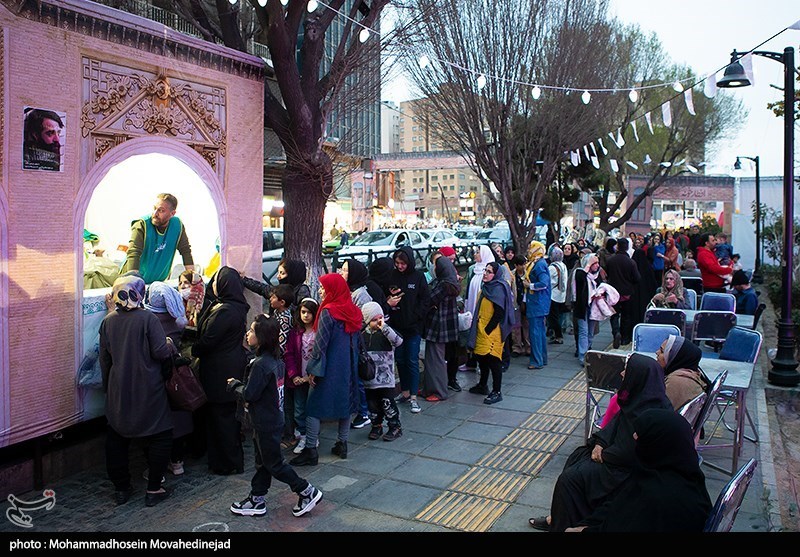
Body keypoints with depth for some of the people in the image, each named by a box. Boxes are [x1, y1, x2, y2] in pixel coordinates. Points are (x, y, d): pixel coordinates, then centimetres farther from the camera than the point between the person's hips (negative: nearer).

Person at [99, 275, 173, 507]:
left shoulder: (108, 321, 1)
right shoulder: (147, 319, -14)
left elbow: (104, 358, 8)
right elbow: (161, 352, -17)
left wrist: (108, 386, 20)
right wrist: (171, 345, 5)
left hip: (118, 391, 5)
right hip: (148, 391, -4)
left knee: (116, 438, 17)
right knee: (160, 436, 9)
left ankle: (121, 488, 25)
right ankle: (154, 489, 12)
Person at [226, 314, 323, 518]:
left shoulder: (260, 364, -26)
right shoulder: (276, 360, 3)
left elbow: (249, 395, -23)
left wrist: (234, 385, -6)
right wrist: (241, 385, 7)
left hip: (265, 424, -9)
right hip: (273, 419, 9)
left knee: (273, 463, 4)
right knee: (262, 462, 18)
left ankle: (307, 492, 12)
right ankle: (256, 501, 30)